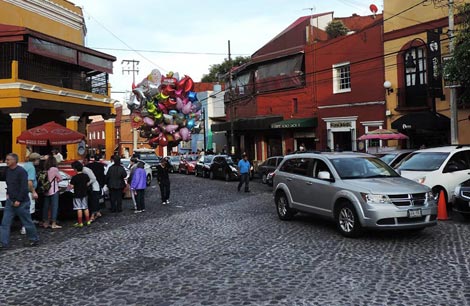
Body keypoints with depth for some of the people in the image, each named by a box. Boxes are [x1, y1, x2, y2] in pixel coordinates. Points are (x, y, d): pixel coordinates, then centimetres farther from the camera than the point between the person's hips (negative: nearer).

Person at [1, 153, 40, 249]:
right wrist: (8, 193, 15)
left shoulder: (21, 171, -17)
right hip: (10, 201, 8)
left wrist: (19, 200, -20)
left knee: (27, 222, 4)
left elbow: (24, 188, -20)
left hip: (21, 202, -8)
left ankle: (34, 240, 20)